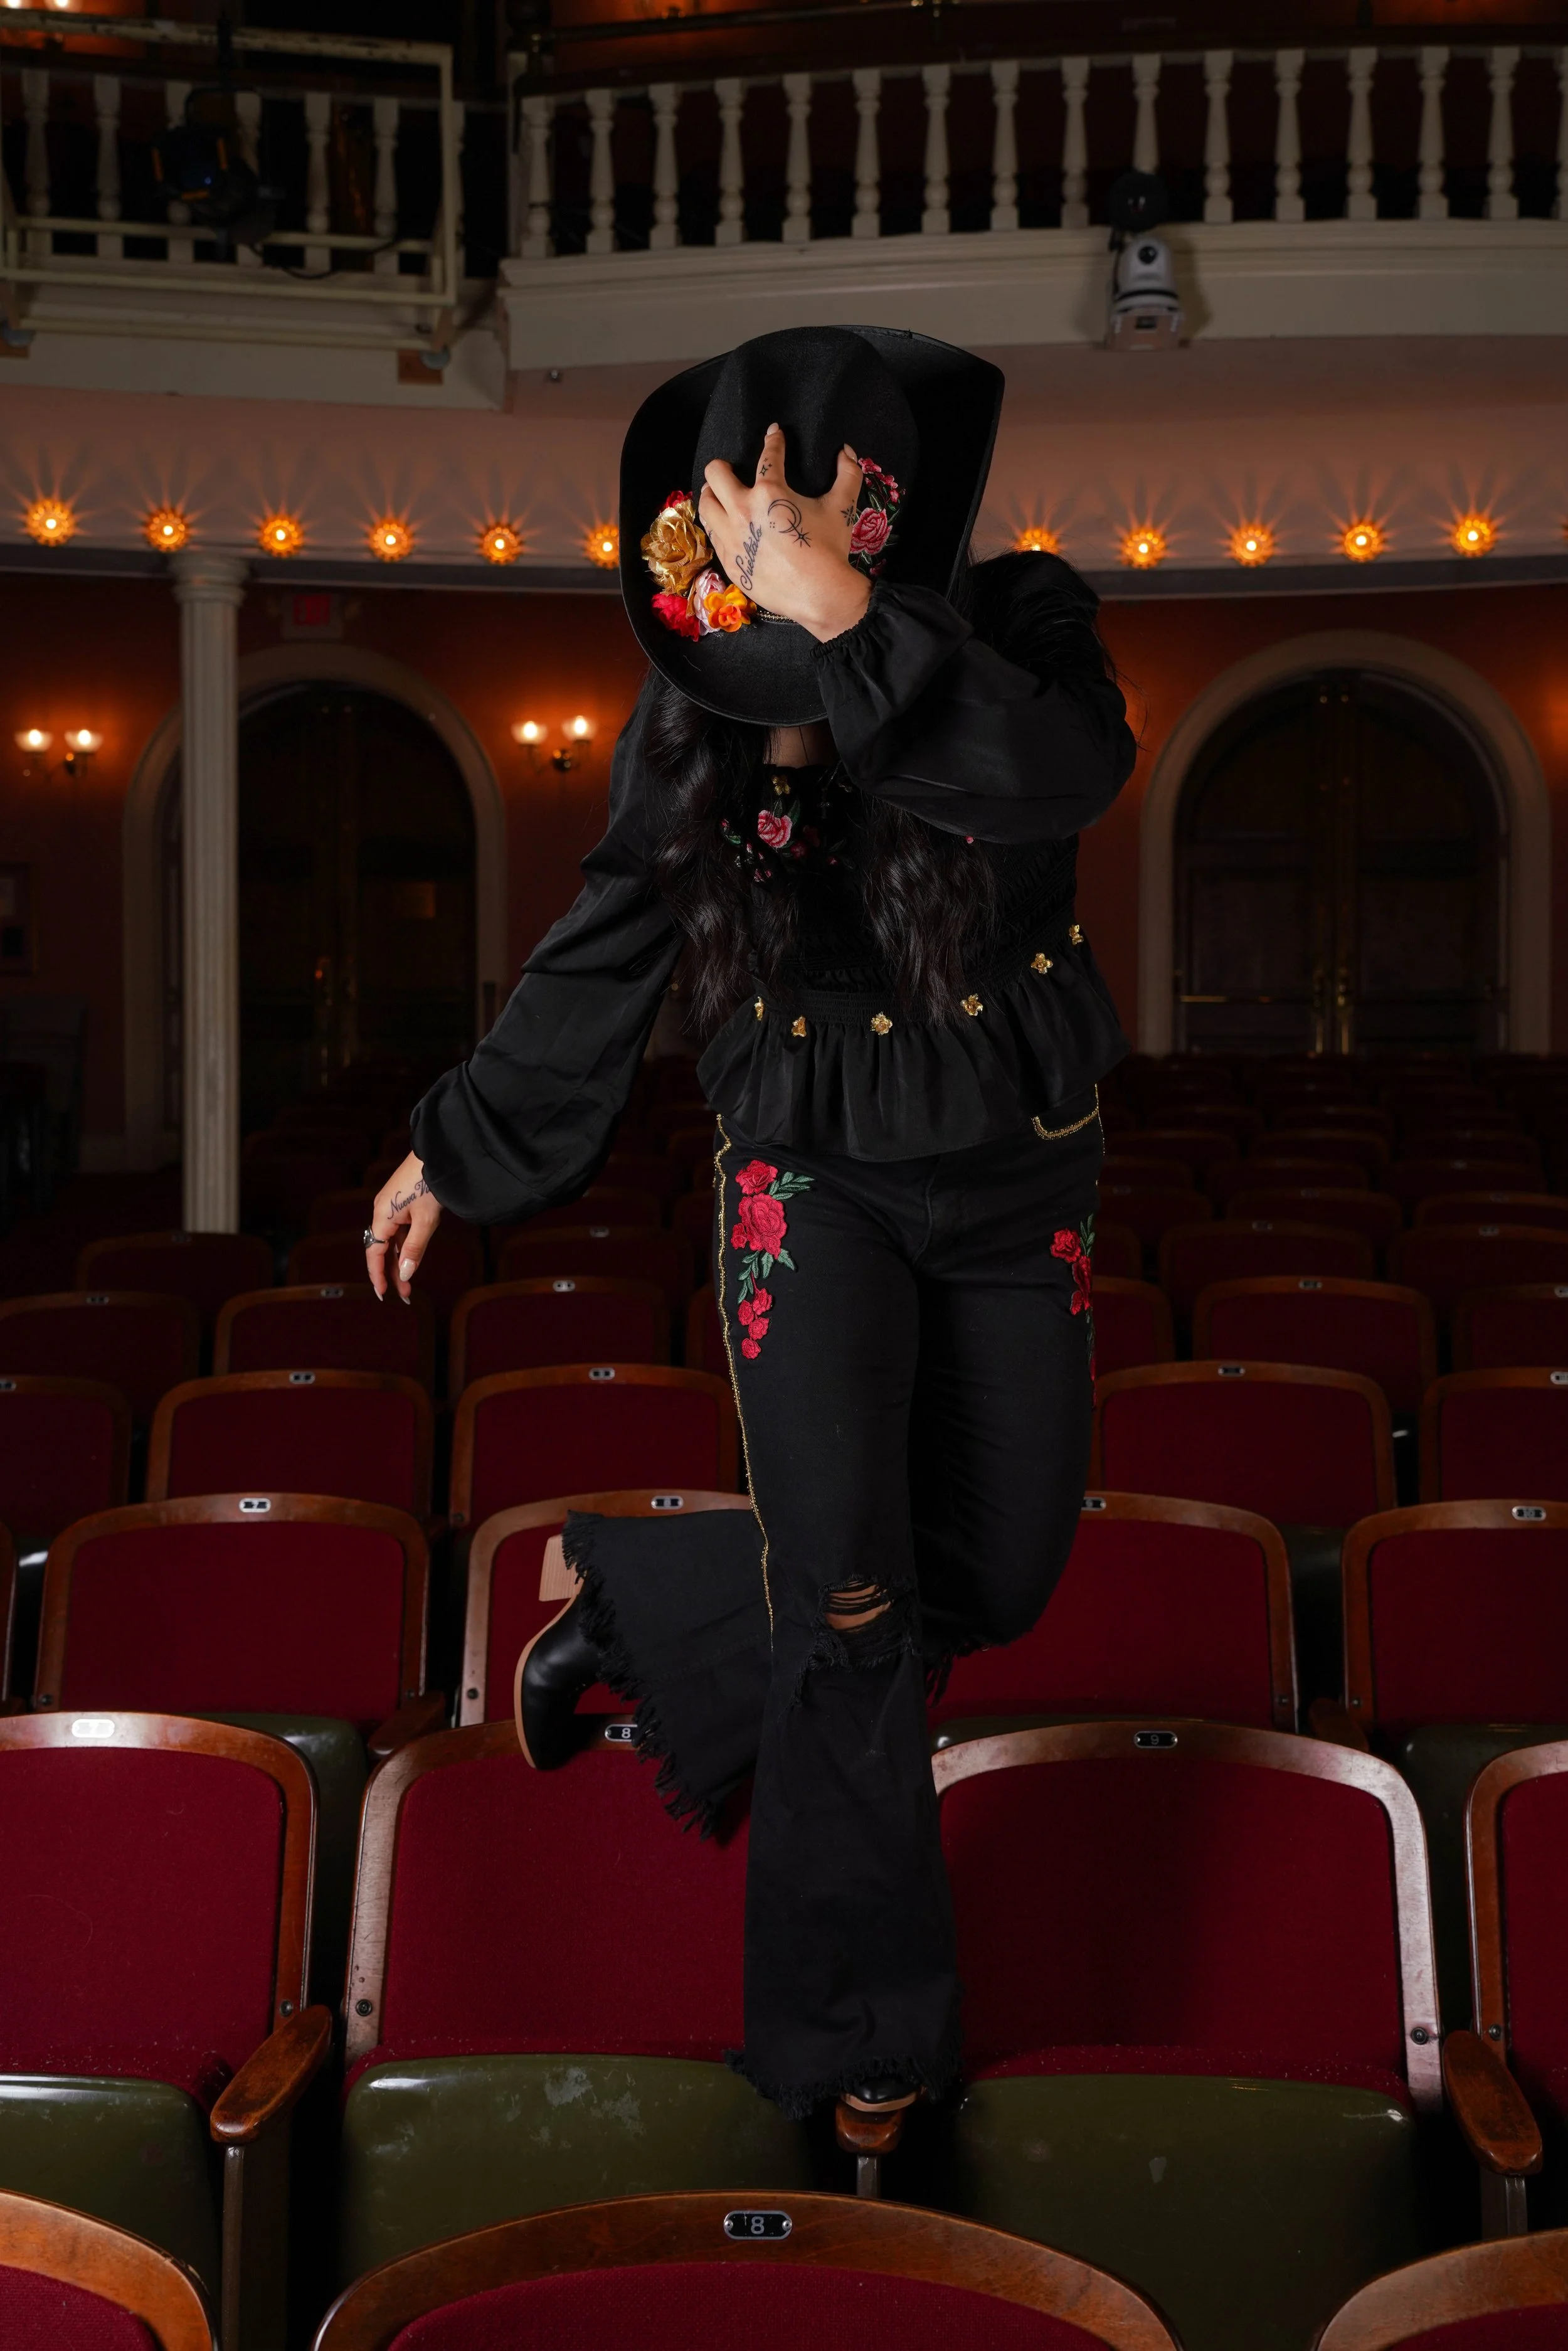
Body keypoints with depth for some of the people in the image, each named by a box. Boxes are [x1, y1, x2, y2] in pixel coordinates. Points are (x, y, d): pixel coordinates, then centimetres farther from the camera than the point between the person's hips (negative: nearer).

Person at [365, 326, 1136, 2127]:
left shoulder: (1020, 628, -13)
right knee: (850, 1602, -10)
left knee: (995, 1577, 10)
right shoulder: (694, 721, -8)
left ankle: (624, 1601, 31)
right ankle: (858, 2030, 8)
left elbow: (1066, 771, -36)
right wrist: (457, 1148, 12)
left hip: (1018, 1181, 2)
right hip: (811, 1179, -1)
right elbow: (601, 957, 5)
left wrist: (843, 620, -44)